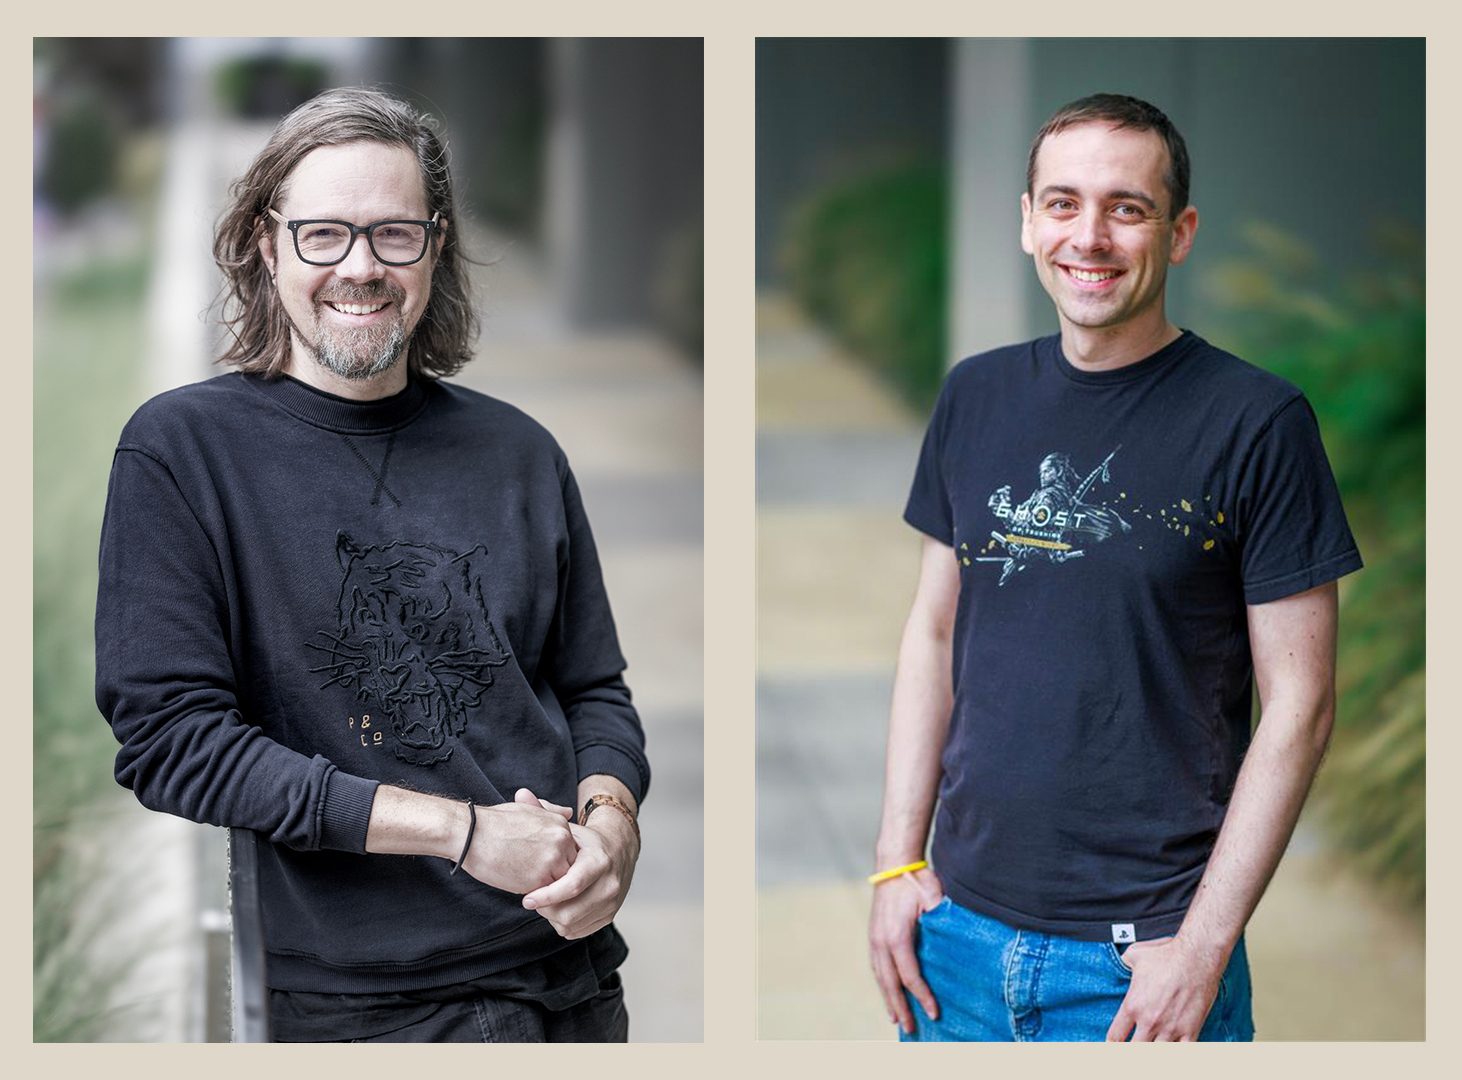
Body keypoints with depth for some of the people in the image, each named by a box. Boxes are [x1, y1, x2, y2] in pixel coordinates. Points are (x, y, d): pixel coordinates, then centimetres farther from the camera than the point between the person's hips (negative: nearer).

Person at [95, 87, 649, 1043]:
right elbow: (171, 737, -13)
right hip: (358, 1011, -4)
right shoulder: (181, 450, -5)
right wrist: (465, 831, -16)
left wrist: (610, 820, -8)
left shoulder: (518, 454, 8)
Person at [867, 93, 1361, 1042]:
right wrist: (899, 862, 5)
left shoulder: (1256, 421, -9)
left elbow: (1299, 704, -9)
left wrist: (1202, 948, -13)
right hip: (958, 923, 4)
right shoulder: (976, 397, 6)